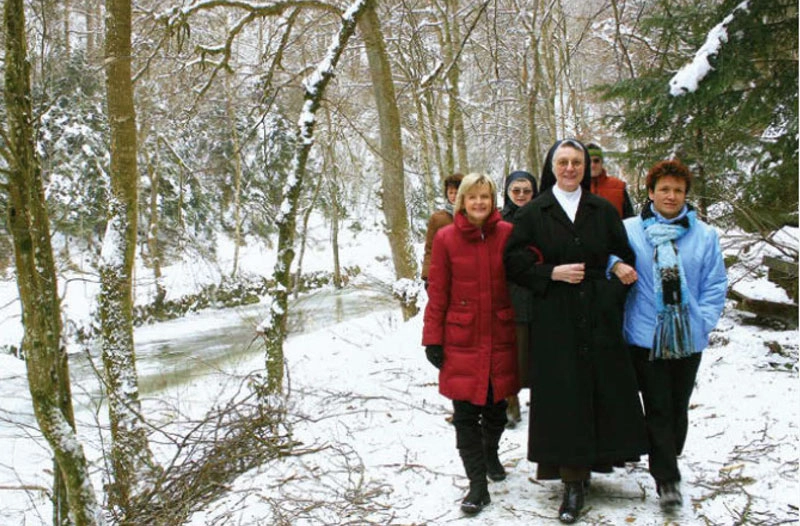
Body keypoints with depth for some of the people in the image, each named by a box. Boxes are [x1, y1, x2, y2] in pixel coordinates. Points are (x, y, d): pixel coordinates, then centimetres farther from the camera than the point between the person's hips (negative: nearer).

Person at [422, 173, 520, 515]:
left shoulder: (507, 233, -1)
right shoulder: (446, 238, -3)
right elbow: (437, 293, 0)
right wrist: (433, 339, -1)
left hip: (501, 336, 1)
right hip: (462, 339, -1)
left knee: (496, 404, 14)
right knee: (465, 413, -1)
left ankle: (490, 452, 43)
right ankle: (478, 485, 9)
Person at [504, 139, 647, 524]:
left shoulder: (603, 210, 10)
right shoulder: (532, 213, 3)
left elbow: (624, 255, 15)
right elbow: (513, 262, 0)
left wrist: (618, 267, -7)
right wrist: (552, 273, -12)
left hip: (599, 318, 2)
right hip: (554, 320, -2)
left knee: (601, 390, 1)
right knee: (563, 396, -3)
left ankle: (586, 464, 18)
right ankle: (572, 481, 5)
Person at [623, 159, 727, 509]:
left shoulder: (704, 235, 3)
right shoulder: (629, 230, -3)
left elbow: (715, 284, 5)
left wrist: (704, 322, -3)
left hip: (688, 339, 3)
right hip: (646, 336, -2)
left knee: (678, 408, 15)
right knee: (658, 410, 0)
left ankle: (667, 465, 35)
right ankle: (667, 479, 9)